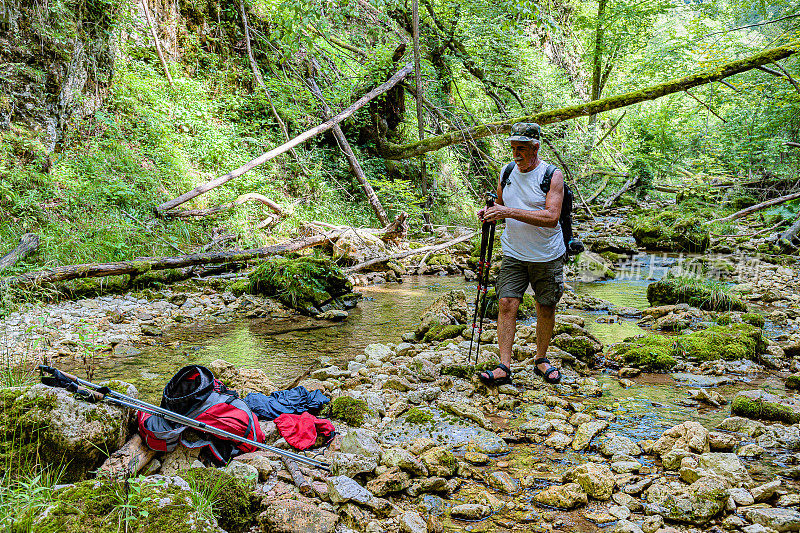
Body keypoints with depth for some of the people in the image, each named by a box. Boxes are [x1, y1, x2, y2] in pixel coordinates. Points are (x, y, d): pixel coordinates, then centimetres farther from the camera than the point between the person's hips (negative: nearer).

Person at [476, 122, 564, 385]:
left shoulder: (552, 175, -11)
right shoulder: (506, 173, 4)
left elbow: (551, 217, -23)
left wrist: (510, 212, -29)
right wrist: (489, 212, -5)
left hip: (547, 256, -3)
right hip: (513, 255, 3)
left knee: (546, 308, 7)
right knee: (507, 304, -8)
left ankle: (541, 360, 26)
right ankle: (504, 367, -6)